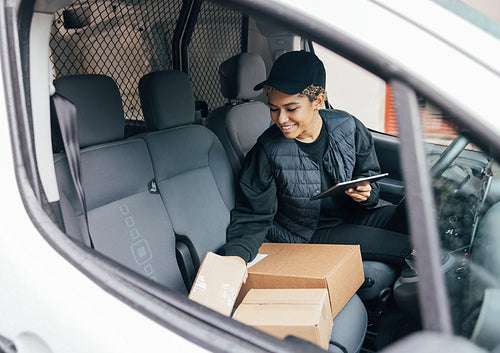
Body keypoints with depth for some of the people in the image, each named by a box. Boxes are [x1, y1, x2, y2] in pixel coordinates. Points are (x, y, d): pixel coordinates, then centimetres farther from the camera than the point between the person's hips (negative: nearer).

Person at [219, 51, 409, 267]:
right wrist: (236, 254, -31)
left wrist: (366, 193, -18)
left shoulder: (348, 127, -7)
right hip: (307, 235, -4)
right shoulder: (267, 152, -15)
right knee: (405, 246, -22)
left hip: (353, 214, 5)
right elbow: (253, 218, -11)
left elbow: (370, 177, 7)